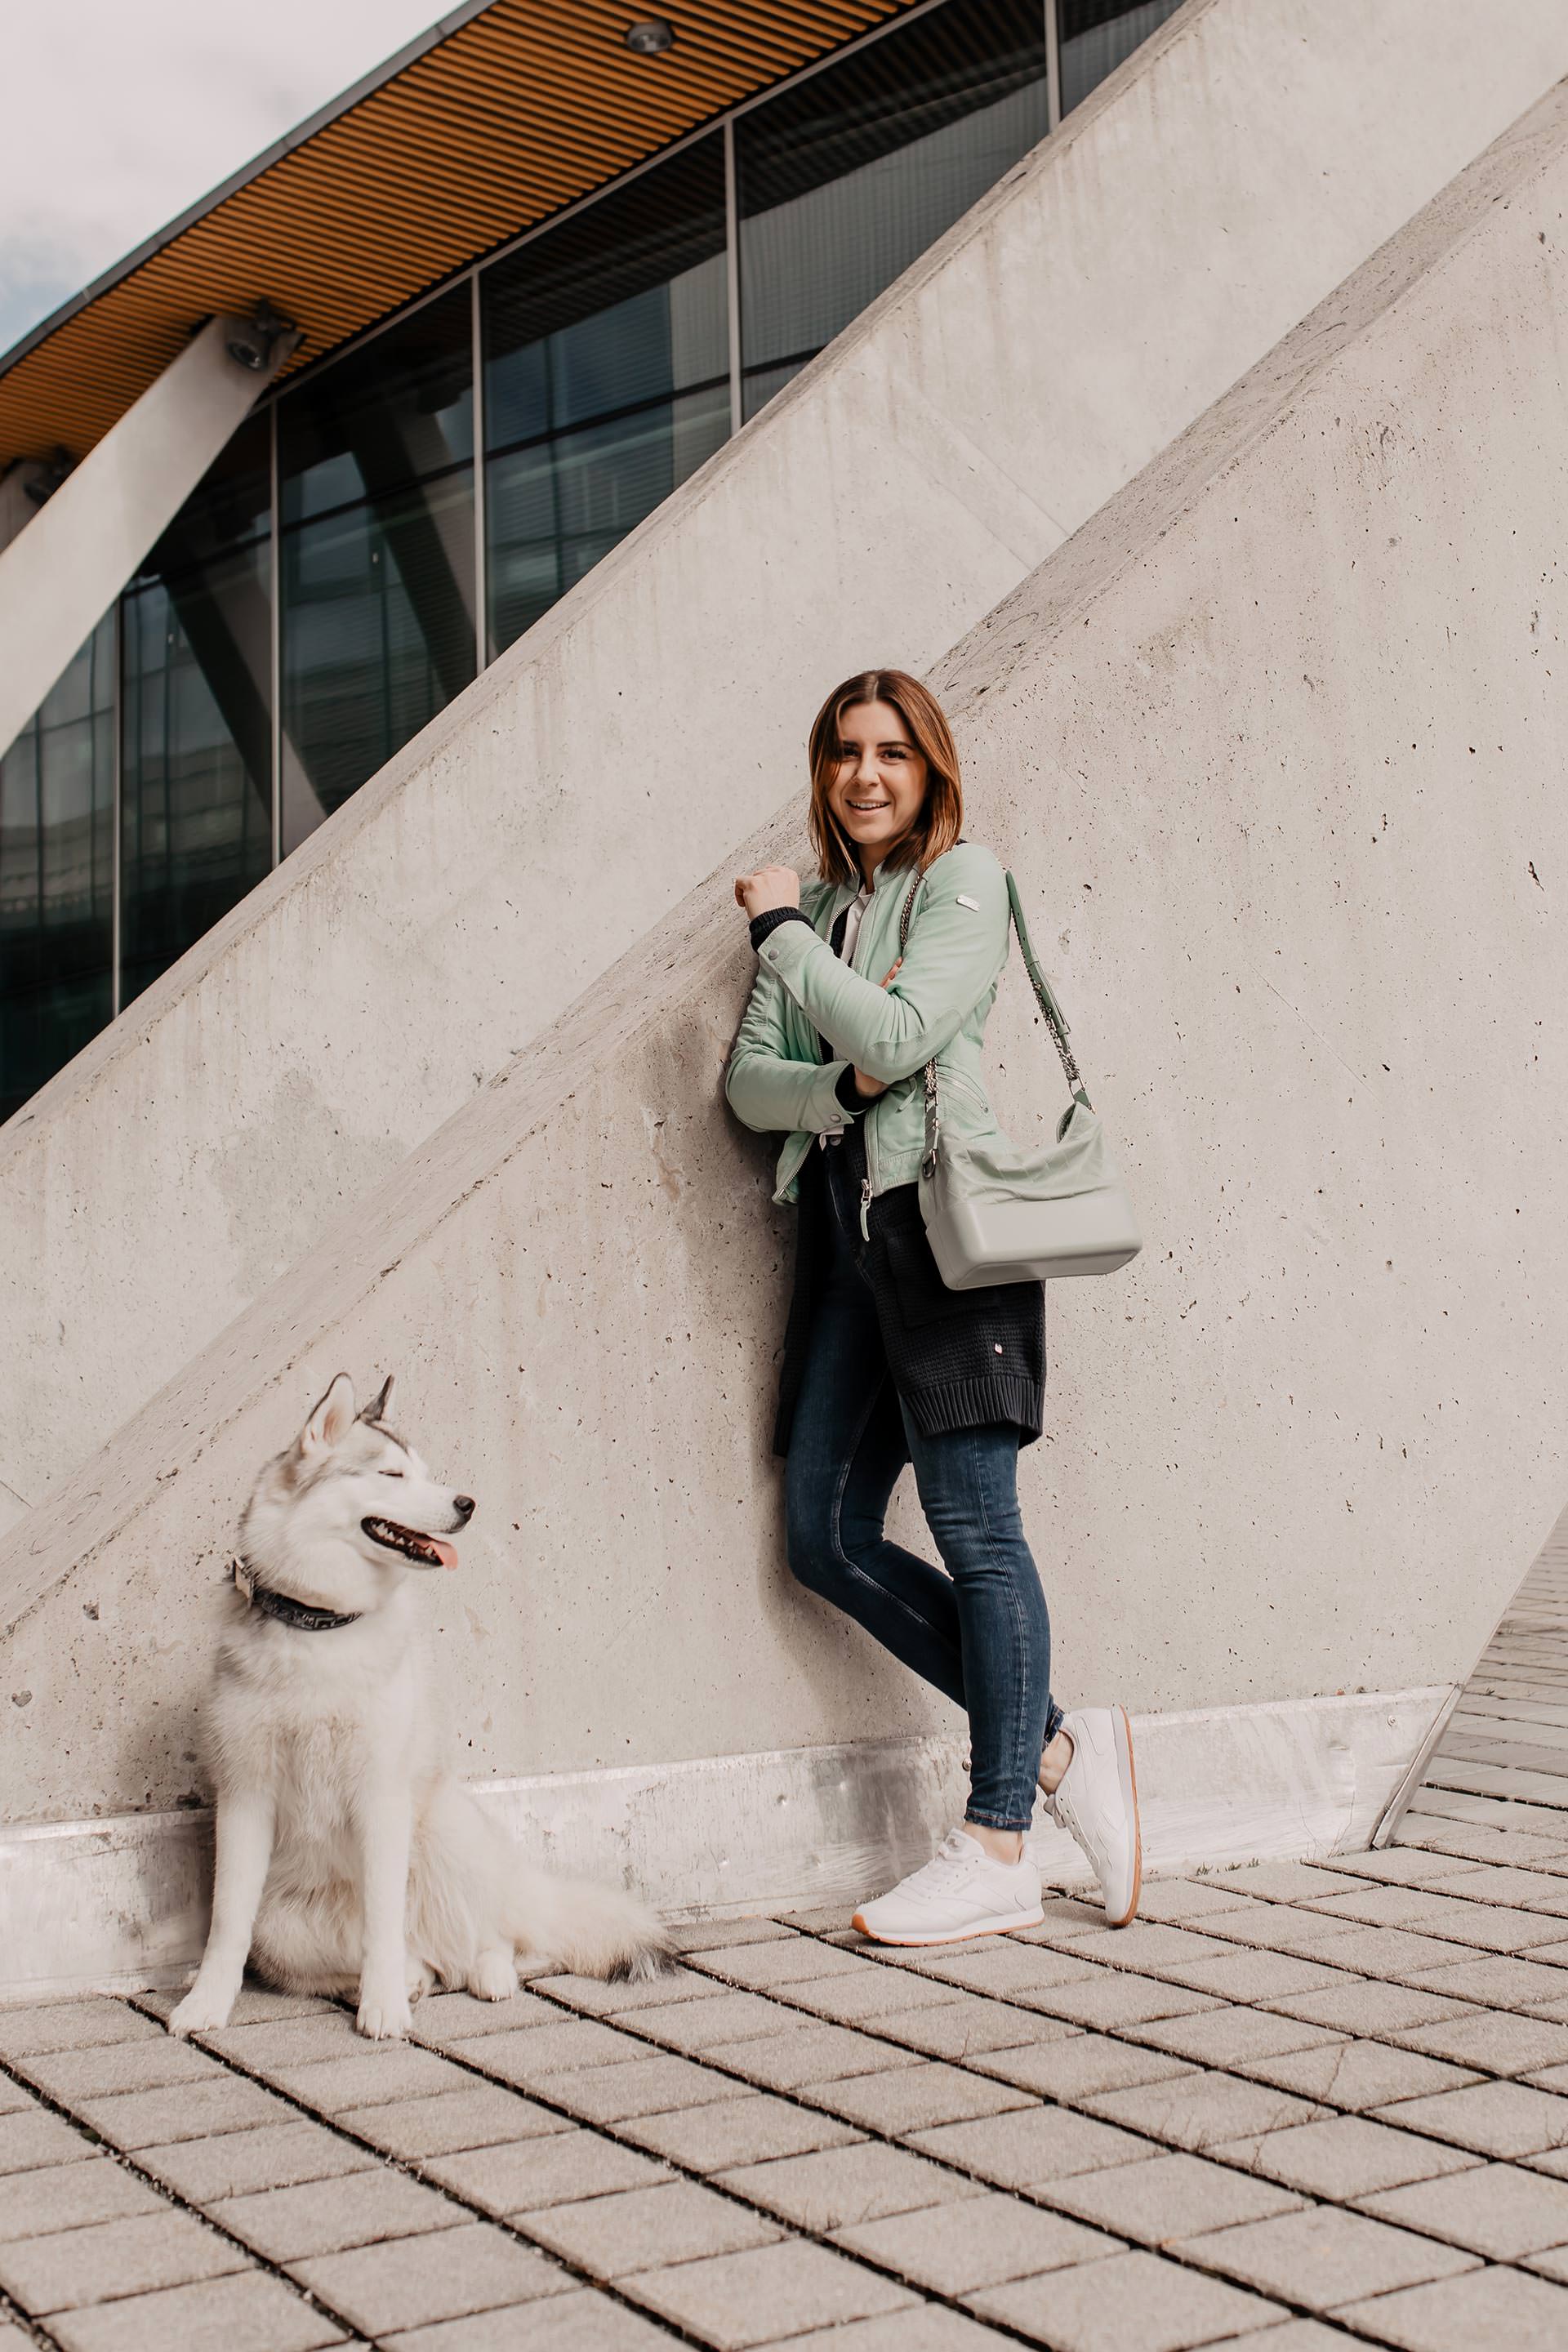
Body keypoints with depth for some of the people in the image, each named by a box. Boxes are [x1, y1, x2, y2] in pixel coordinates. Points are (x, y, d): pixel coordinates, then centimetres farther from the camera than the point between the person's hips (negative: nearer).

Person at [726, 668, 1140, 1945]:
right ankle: (1056, 1743, 11)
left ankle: (997, 1850, -1)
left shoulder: (964, 878, 0)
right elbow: (748, 1082, 10)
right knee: (828, 1538, 1)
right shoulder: (819, 906, 19)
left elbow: (898, 1034, -14)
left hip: (942, 1216, -7)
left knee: (974, 1528, -8)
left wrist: (781, 927, -4)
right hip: (845, 1229, 7)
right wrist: (843, 1085, -10)